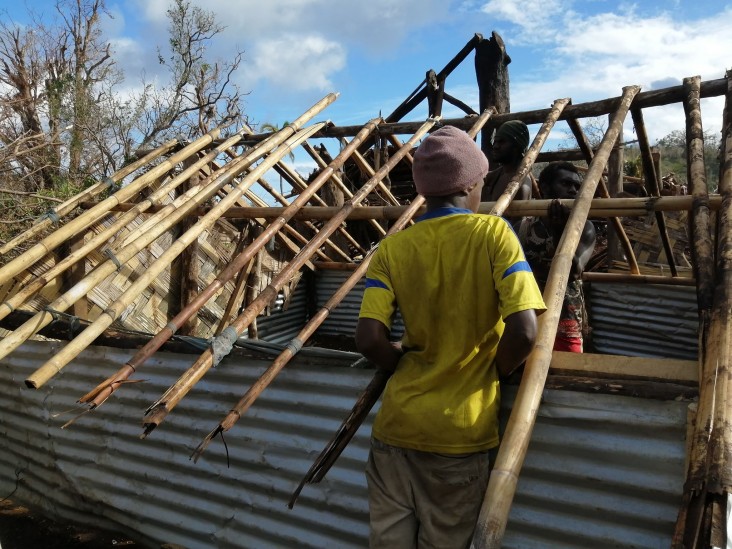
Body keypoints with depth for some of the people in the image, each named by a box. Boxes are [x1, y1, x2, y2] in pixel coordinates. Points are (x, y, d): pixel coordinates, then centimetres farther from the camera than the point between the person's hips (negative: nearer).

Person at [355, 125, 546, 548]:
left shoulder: (392, 248, -1)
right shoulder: (493, 233, -8)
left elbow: (369, 339, -11)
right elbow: (523, 333, -17)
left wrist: (408, 366, 8)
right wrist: (494, 371, 2)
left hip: (397, 424, 2)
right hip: (460, 433, -1)